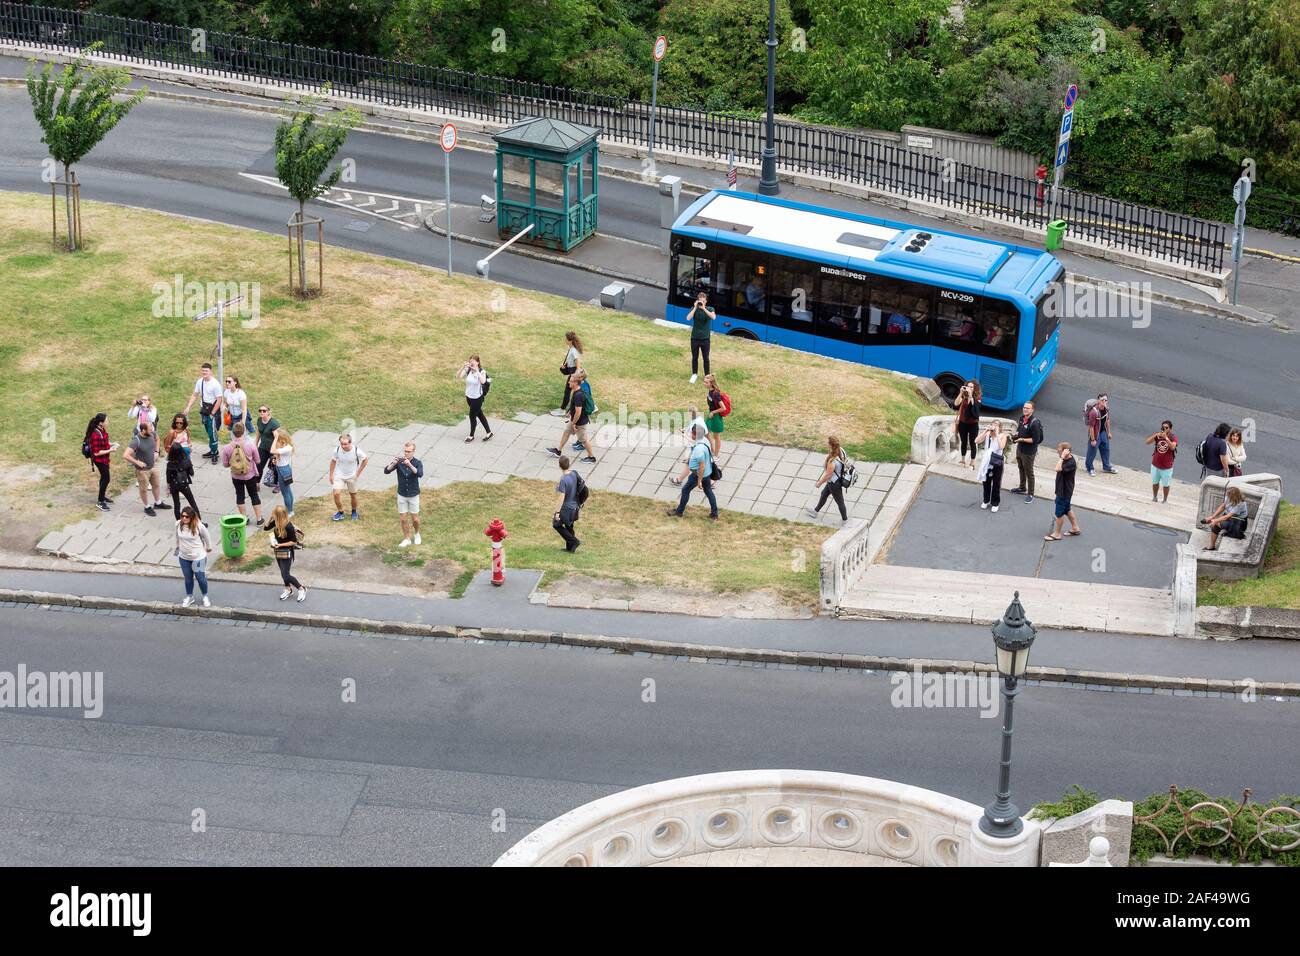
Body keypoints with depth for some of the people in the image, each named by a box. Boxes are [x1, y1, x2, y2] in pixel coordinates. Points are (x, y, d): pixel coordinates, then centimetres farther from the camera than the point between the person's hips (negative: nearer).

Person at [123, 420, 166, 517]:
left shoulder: (151, 434, -11)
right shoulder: (136, 441, -31)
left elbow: (157, 439, 16)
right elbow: (125, 455, -36)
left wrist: (156, 452, 6)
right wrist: (137, 462, -27)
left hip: (153, 466, 7)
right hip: (143, 469, -7)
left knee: (157, 485, 23)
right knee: (144, 489, 13)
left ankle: (158, 503, 45)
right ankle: (147, 507, 32)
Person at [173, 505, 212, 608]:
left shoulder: (199, 526, -24)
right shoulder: (178, 524, -14)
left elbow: (206, 537, -5)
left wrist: (208, 548, 9)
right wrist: (178, 547, 22)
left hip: (198, 557, -3)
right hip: (184, 557, 3)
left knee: (201, 578, 13)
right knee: (188, 578, 19)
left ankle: (205, 597, 36)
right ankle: (189, 597, 41)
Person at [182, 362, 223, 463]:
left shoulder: (215, 384, -17)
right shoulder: (200, 382, 2)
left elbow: (219, 400, -16)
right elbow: (194, 395, 10)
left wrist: (212, 414, -16)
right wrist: (188, 408, 2)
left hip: (213, 410, -6)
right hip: (204, 409, 6)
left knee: (212, 432, -8)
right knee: (209, 432, 15)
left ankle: (214, 453, 2)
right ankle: (212, 451, 28)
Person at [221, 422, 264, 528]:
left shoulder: (227, 448, -19)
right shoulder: (251, 445, -23)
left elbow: (225, 464, -8)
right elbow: (257, 460, -10)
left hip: (236, 477, 1)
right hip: (250, 475, -1)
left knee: (240, 495, 19)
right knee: (254, 495, 15)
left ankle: (244, 517, 30)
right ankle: (259, 519, 22)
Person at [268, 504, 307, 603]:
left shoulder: (288, 527, -27)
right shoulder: (276, 523, -7)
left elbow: (293, 542, -20)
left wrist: (280, 545, -24)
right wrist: (270, 518, -10)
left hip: (287, 553, -7)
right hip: (278, 552, 7)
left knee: (286, 576, -5)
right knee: (283, 573, 22)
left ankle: (301, 589, 13)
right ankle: (288, 589, 42)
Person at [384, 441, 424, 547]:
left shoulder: (417, 463, -14)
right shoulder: (399, 461, -10)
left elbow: (420, 474, -33)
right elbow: (386, 471, -17)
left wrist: (410, 465, -46)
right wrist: (393, 464, -36)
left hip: (413, 495, -2)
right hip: (401, 495, 2)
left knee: (415, 519, 7)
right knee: (402, 519, 7)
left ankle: (417, 534, 36)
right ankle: (407, 539, 23)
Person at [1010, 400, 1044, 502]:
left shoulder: (1034, 423, -25)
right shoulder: (1022, 418, 0)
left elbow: (1035, 440, -23)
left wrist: (1022, 439, -24)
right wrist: (1016, 435, -3)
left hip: (1028, 452, -8)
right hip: (1019, 448, 8)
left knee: (1029, 472, 4)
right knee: (1021, 469, 25)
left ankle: (1030, 494, 16)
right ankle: (1022, 488, 44)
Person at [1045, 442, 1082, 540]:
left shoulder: (1071, 463, -30)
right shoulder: (1066, 459, 0)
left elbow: (1058, 469, -42)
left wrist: (1062, 457, -37)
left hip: (1065, 492, -10)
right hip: (1062, 489, 10)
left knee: (1060, 512, 3)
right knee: (1067, 509, 25)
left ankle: (1057, 534, 16)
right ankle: (1075, 528, 40)